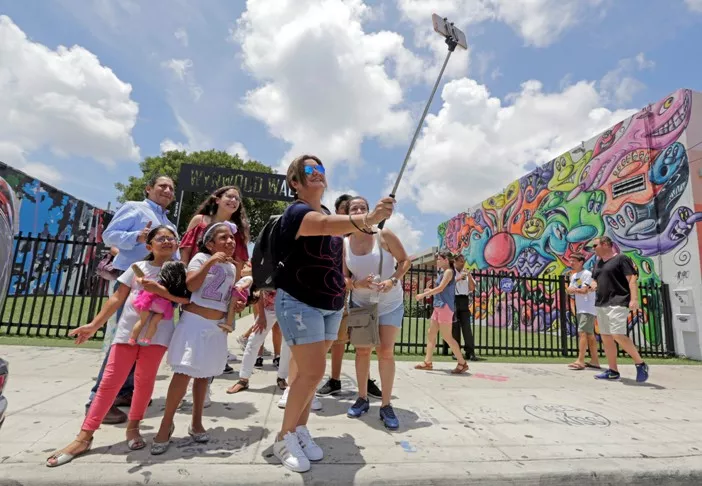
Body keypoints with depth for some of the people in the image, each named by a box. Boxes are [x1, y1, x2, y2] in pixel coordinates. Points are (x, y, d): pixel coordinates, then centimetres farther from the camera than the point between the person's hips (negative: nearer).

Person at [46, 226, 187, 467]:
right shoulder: (138, 267, 8)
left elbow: (185, 297, -14)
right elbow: (117, 298, 8)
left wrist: (156, 288, -22)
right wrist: (94, 325, 5)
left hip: (157, 333, -2)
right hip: (127, 330, 2)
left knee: (145, 380, 6)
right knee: (110, 381, 5)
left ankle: (133, 427, 25)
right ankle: (84, 437, 15)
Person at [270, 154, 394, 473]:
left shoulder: (330, 213, 11)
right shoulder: (296, 212, -16)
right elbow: (325, 225, -40)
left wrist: (341, 295, 19)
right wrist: (366, 219, -58)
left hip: (330, 305, 8)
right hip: (299, 302, -7)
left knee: (308, 370, 14)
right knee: (312, 372, -9)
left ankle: (300, 429, 31)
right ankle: (284, 437, 14)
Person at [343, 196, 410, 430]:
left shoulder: (384, 235, -16)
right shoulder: (344, 244, -8)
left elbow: (405, 261, -8)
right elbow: (343, 279, -4)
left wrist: (393, 280, -25)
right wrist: (357, 283, -25)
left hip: (390, 303, -2)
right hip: (361, 303, 3)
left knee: (386, 352, -4)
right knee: (362, 350, 9)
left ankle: (386, 406, 11)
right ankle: (362, 398, 27)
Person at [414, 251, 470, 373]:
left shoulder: (449, 271, -9)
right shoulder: (442, 272, 18)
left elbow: (441, 288, -19)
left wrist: (423, 294, -15)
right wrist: (430, 292, 5)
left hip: (445, 306, -10)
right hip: (439, 306, 10)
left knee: (447, 336, -7)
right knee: (430, 334, 9)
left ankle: (462, 363, 4)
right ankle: (428, 362, 14)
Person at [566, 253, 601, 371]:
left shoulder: (587, 274, -10)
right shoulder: (573, 276, 16)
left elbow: (584, 291, -18)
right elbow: (569, 290, 8)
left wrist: (574, 289, -3)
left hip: (588, 309, -9)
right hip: (580, 309, 9)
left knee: (582, 332, -15)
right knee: (589, 334, 11)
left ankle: (580, 361, -17)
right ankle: (595, 361, 17)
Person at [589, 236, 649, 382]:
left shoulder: (621, 259, -4)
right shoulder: (598, 263, 19)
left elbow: (632, 279, -12)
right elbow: (594, 279, 29)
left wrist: (634, 299, -23)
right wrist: (594, 285, 6)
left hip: (617, 303, -8)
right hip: (601, 304, 8)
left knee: (618, 335, -17)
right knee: (606, 337, 7)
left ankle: (640, 364, 3)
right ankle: (613, 371, 13)